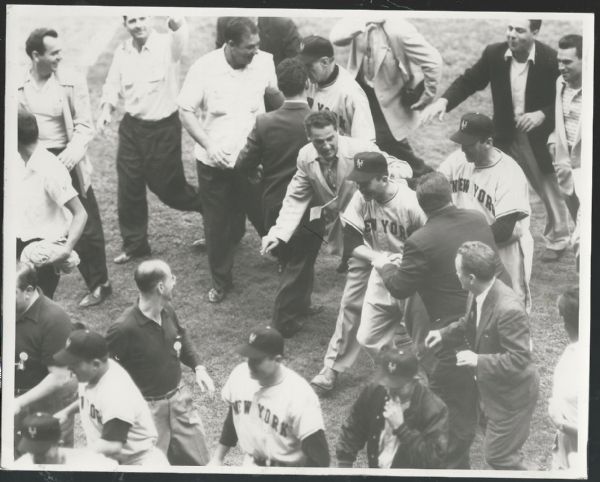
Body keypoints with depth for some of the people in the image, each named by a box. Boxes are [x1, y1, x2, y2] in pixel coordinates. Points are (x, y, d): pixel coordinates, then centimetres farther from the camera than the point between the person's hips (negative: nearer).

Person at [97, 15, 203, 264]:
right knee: (128, 188, 7)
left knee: (167, 186, 3)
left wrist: (176, 23, -63)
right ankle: (134, 244, 23)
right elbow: (113, 85, 11)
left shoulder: (167, 44, -15)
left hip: (163, 128, -5)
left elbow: (180, 34, -39)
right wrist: (106, 110, -7)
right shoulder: (122, 51, 2)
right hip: (132, 128, 5)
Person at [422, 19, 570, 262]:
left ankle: (557, 240, 35)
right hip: (505, 134, 2)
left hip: (539, 137, -2)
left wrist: (543, 114, -26)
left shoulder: (551, 60, -19)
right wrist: (443, 101, -23)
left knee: (550, 191, 13)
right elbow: (469, 80, -6)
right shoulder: (494, 54, -11)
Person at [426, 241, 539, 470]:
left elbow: (517, 360, -33)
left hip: (512, 393, -9)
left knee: (497, 454, 3)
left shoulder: (508, 310, -37)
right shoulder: (477, 295, -11)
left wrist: (477, 361, -33)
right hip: (491, 387, 9)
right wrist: (444, 333, 1)